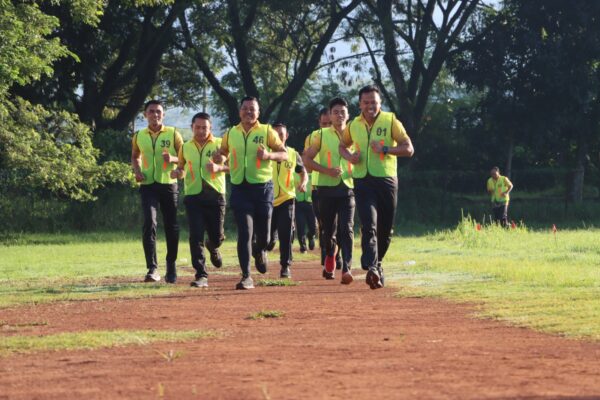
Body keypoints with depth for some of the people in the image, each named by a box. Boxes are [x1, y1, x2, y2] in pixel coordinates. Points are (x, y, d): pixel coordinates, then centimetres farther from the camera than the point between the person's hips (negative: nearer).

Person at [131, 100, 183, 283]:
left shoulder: (173, 134, 0)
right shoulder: (139, 136, 7)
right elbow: (135, 156, 22)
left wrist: (173, 159, -19)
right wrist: (137, 170, 3)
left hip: (169, 184, 0)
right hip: (148, 185, 0)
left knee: (171, 227, 7)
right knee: (149, 224, -18)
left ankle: (171, 267, 25)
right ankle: (152, 269, -21)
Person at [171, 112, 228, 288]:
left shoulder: (219, 144, 2)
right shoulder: (186, 148, 10)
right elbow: (181, 168, 21)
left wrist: (219, 167, -19)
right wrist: (177, 173, -2)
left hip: (215, 196, -1)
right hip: (193, 197, 1)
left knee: (217, 235, 6)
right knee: (196, 237, -9)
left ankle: (213, 247, 45)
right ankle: (201, 275, -8)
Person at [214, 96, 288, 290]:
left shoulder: (267, 132, 1)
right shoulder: (230, 134, 8)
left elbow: (284, 154, 2)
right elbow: (222, 153, 20)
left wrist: (269, 155, -19)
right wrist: (219, 158, -4)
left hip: (263, 188, -1)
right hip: (239, 188, 1)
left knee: (263, 234, 5)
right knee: (244, 233, -8)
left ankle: (259, 250, 42)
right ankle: (246, 277, -5)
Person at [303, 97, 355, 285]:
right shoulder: (321, 135, 3)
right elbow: (307, 159, 2)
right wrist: (326, 170, -12)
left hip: (348, 187, 0)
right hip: (327, 188, 0)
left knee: (347, 229, -14)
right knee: (328, 230, 7)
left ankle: (346, 269, -18)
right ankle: (330, 258, 36)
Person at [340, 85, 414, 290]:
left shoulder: (391, 122, -2)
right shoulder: (353, 125, 7)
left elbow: (409, 149, -5)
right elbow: (343, 146, 24)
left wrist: (385, 149, -19)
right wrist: (349, 156, 1)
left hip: (386, 181, 0)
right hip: (362, 182, 0)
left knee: (385, 230, 8)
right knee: (369, 226, -16)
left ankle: (376, 264, 30)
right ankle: (372, 268, -27)